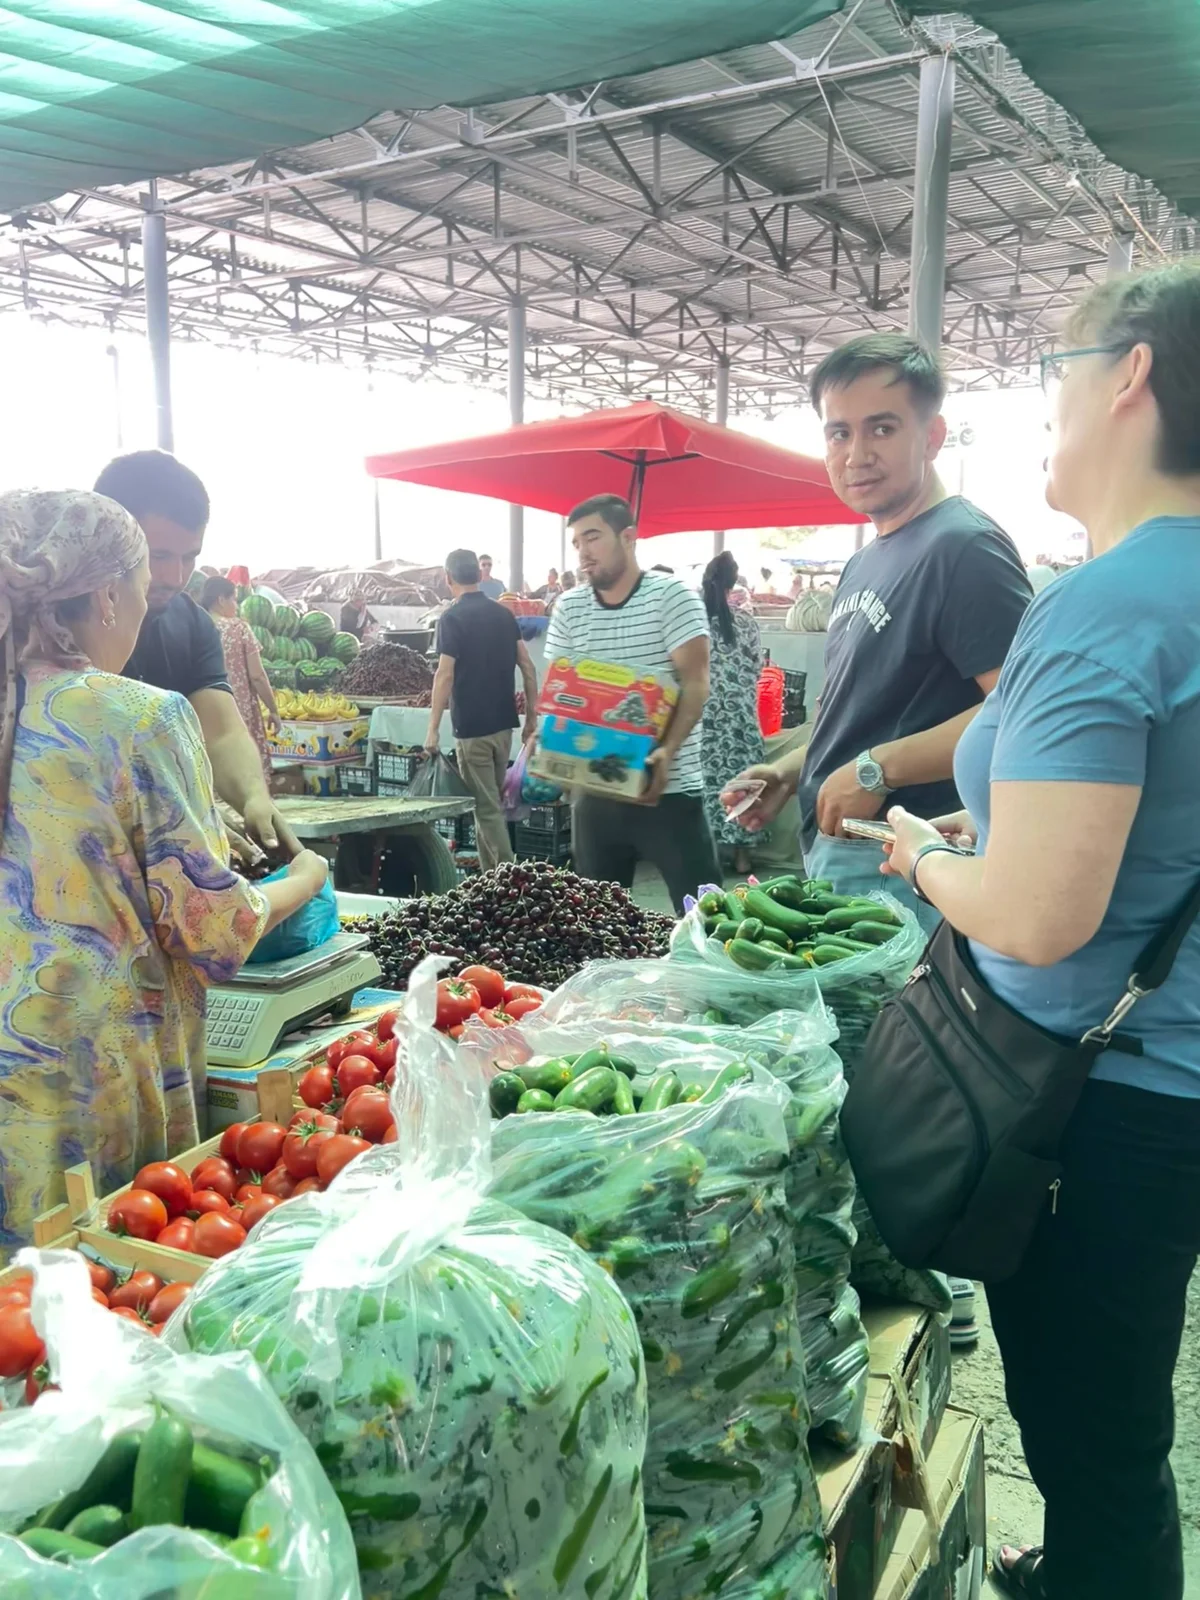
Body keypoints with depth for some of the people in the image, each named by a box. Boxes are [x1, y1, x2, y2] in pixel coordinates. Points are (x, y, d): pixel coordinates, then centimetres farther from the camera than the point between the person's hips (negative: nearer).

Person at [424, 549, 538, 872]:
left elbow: (445, 674, -16)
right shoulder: (504, 614, 8)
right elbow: (528, 667, 7)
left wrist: (433, 729, -14)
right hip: (503, 723, 6)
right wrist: (532, 717, 13)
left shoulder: (452, 618, -10)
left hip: (471, 726, -6)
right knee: (492, 802, 16)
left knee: (487, 808, -2)